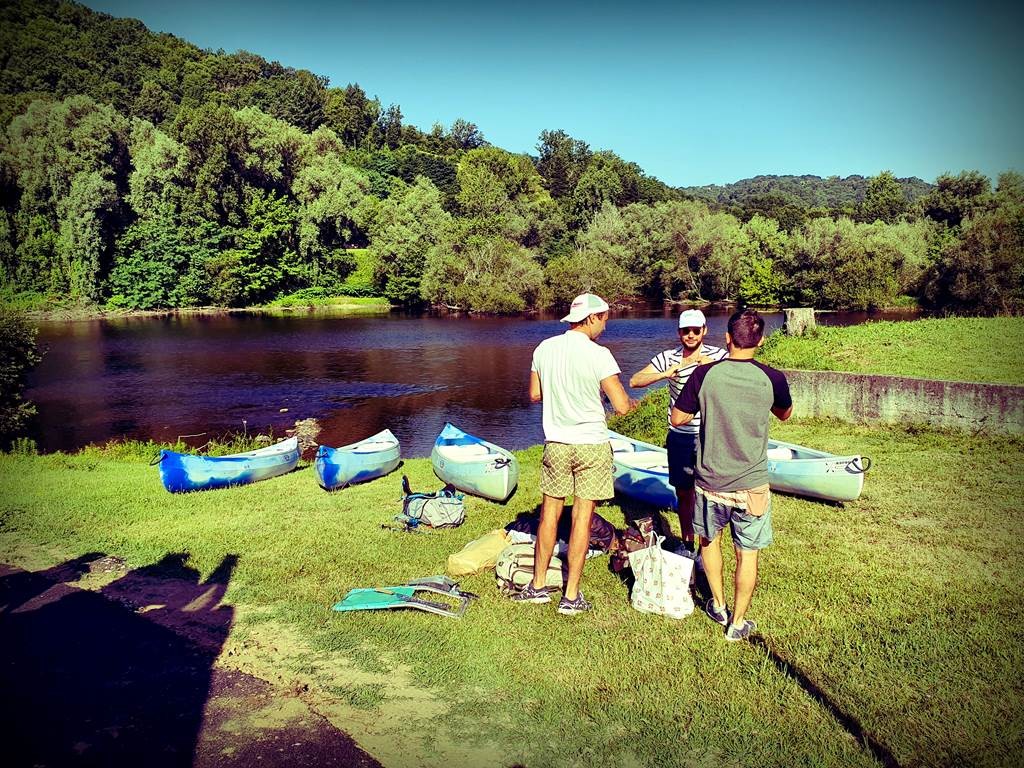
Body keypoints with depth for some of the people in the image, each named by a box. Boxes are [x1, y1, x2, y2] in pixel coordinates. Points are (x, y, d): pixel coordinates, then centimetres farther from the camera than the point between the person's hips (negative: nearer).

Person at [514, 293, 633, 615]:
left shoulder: (544, 348, 0)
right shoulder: (598, 355, -14)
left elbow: (534, 395, 10)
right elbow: (621, 406, -14)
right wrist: (632, 402, 8)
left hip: (555, 443, 4)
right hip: (592, 444, -4)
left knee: (549, 512, 15)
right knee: (582, 517, 5)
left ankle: (538, 585, 24)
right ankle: (571, 596, 13)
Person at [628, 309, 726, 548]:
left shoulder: (718, 356, -4)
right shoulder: (668, 357, -1)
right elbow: (635, 381, -10)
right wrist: (665, 374, -25)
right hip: (679, 437, 2)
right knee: (683, 493, 13)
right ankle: (687, 544, 30)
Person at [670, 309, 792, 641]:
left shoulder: (704, 374, -11)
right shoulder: (772, 379, -10)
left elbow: (677, 419, -1)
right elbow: (784, 414, 11)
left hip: (710, 482, 1)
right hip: (751, 485, -1)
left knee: (709, 540, 25)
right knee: (747, 555, 14)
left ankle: (718, 606, 37)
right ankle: (737, 623, 25)